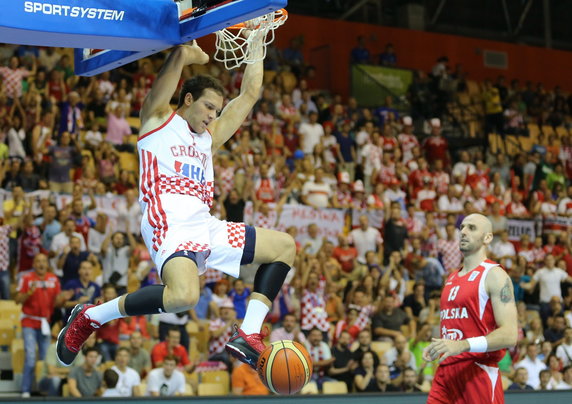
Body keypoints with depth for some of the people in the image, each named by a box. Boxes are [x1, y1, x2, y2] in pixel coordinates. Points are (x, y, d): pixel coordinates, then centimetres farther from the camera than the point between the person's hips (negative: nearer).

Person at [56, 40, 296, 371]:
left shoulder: (209, 137, 28)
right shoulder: (159, 120, 10)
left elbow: (250, 95, 30)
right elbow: (182, 53, -2)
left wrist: (256, 47, 31)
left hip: (207, 228, 9)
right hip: (171, 228, -9)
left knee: (285, 246, 9)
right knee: (184, 295, -35)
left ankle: (248, 336, 0)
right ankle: (90, 317, -13)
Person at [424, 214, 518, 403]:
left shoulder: (494, 275, -7)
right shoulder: (452, 278, 19)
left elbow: (509, 335, -16)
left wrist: (463, 345, -27)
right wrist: (436, 347, 10)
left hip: (478, 372, -7)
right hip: (446, 371, 8)